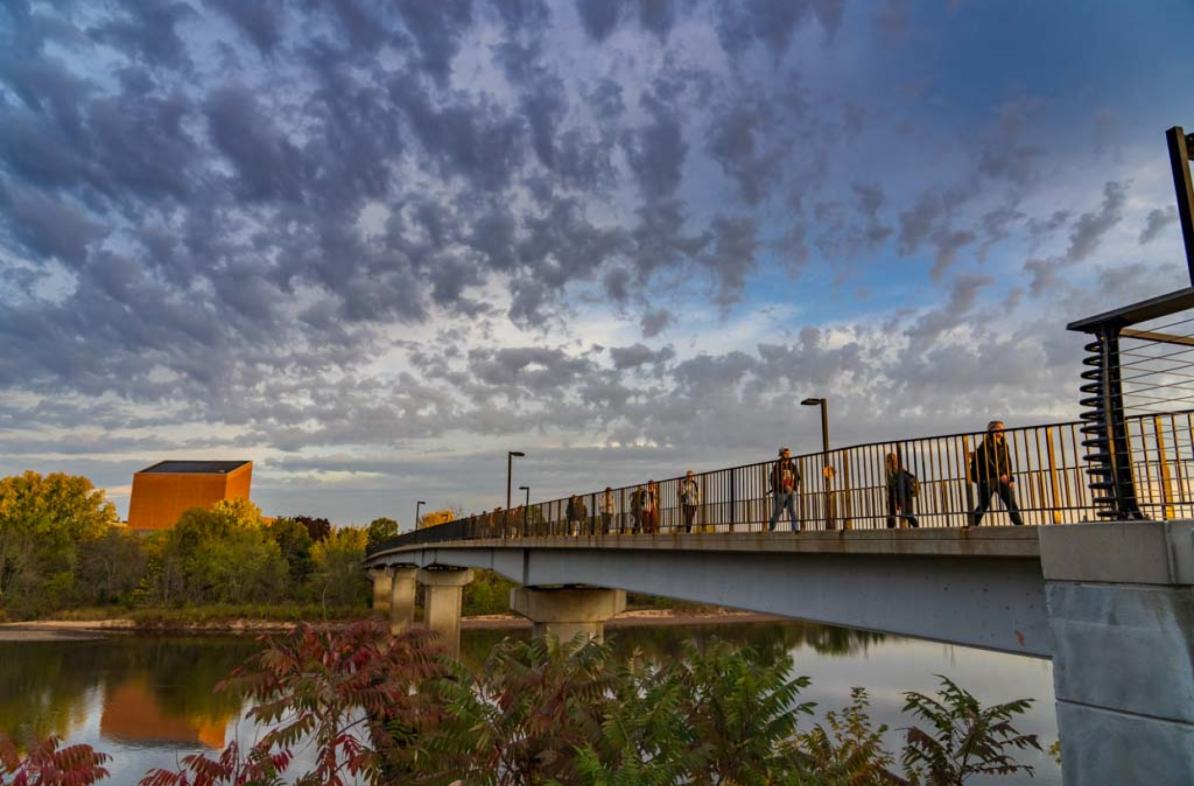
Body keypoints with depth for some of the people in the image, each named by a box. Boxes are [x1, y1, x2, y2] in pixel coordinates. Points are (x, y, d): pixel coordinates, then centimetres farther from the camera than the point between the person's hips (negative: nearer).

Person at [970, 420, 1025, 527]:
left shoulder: (1004, 445, 15)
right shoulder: (987, 443, -4)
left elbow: (1008, 463, 13)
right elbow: (987, 461, -15)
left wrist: (1011, 479, 2)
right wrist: (1000, 474, -24)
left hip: (1001, 479, 6)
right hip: (987, 478, -6)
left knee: (1011, 502, -2)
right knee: (983, 504, -8)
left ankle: (1020, 525, 1)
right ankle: (972, 525, -3)